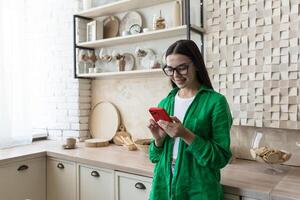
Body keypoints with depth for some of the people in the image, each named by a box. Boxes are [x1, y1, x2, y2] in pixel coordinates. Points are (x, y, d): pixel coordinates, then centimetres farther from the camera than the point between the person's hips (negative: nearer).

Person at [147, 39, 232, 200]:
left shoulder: (216, 101, -11)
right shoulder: (164, 103, 2)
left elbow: (221, 158, -13)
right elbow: (154, 157, 7)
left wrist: (186, 135, -25)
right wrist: (158, 139, -13)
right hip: (162, 186, 4)